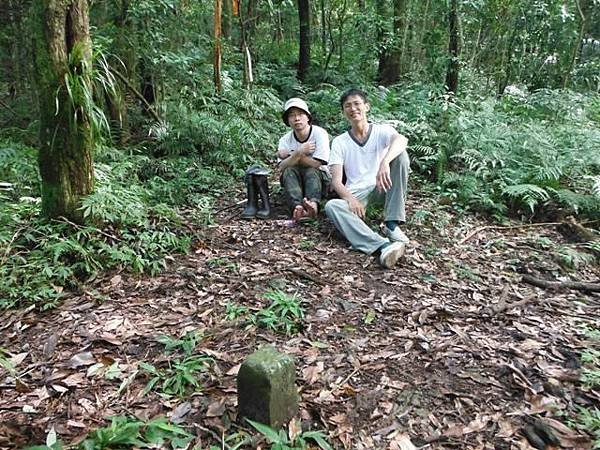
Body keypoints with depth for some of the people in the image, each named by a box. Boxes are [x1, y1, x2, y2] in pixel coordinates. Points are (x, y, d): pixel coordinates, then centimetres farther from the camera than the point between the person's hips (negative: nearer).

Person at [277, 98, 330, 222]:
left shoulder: (319, 133, -16)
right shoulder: (285, 140, -5)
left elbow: (316, 164, -23)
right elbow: (282, 168, -18)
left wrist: (290, 155, -16)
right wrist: (299, 153, -30)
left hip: (318, 179, -2)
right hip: (293, 181, 2)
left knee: (311, 171, -32)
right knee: (289, 170, -28)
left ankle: (313, 204, -54)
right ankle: (297, 208, -50)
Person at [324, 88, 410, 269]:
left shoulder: (382, 130, 4)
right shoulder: (339, 142, 8)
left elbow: (401, 140, -22)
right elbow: (336, 180, -3)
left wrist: (385, 162, -43)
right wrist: (350, 198, -25)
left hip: (382, 188, 0)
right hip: (356, 193, 1)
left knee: (400, 154, -24)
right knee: (331, 206, -31)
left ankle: (392, 224, -28)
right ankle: (383, 246, -52)